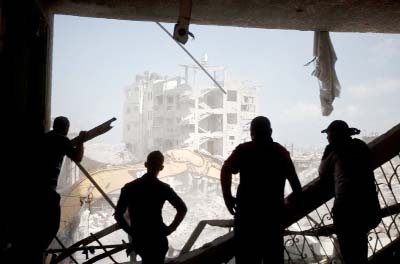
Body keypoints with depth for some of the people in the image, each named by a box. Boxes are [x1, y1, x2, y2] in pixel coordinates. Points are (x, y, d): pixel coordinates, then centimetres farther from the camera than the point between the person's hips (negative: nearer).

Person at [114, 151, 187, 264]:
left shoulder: (129, 187, -4)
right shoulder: (163, 188, -9)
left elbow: (118, 215, -6)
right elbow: (182, 209, -11)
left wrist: (130, 231, 5)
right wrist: (170, 229, -2)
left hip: (138, 239, 3)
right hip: (157, 239, -2)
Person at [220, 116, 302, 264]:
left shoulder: (243, 150, 4)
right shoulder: (281, 151, 11)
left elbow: (226, 170, -12)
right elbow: (294, 181, 6)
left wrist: (227, 197, -7)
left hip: (247, 209, -2)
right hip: (274, 209, 2)